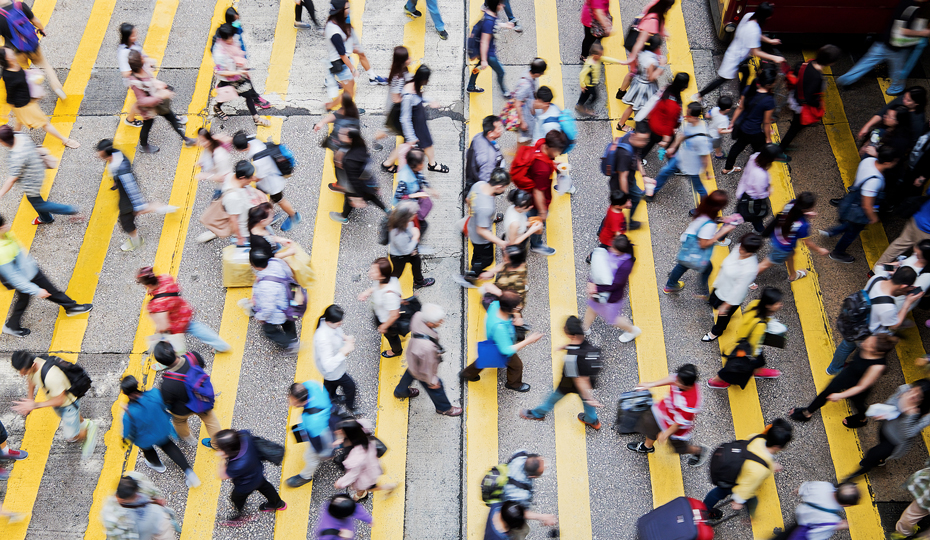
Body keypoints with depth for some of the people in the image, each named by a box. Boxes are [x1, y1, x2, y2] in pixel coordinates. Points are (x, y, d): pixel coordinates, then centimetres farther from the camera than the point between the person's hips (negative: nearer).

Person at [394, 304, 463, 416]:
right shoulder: (426, 347, -50)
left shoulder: (418, 316, -33)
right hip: (422, 370, -7)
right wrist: (432, 381, -11)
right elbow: (427, 367, -30)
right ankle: (444, 408, 55)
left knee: (409, 374, 38)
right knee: (436, 388, 24)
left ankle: (400, 391, 70)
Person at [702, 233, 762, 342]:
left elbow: (739, 291, -29)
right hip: (720, 287, 6)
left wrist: (726, 306, -18)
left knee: (723, 316, 24)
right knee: (713, 302, 33)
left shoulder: (750, 269, -42)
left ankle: (716, 332, 56)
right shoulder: (739, 248, -21)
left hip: (731, 297, -6)